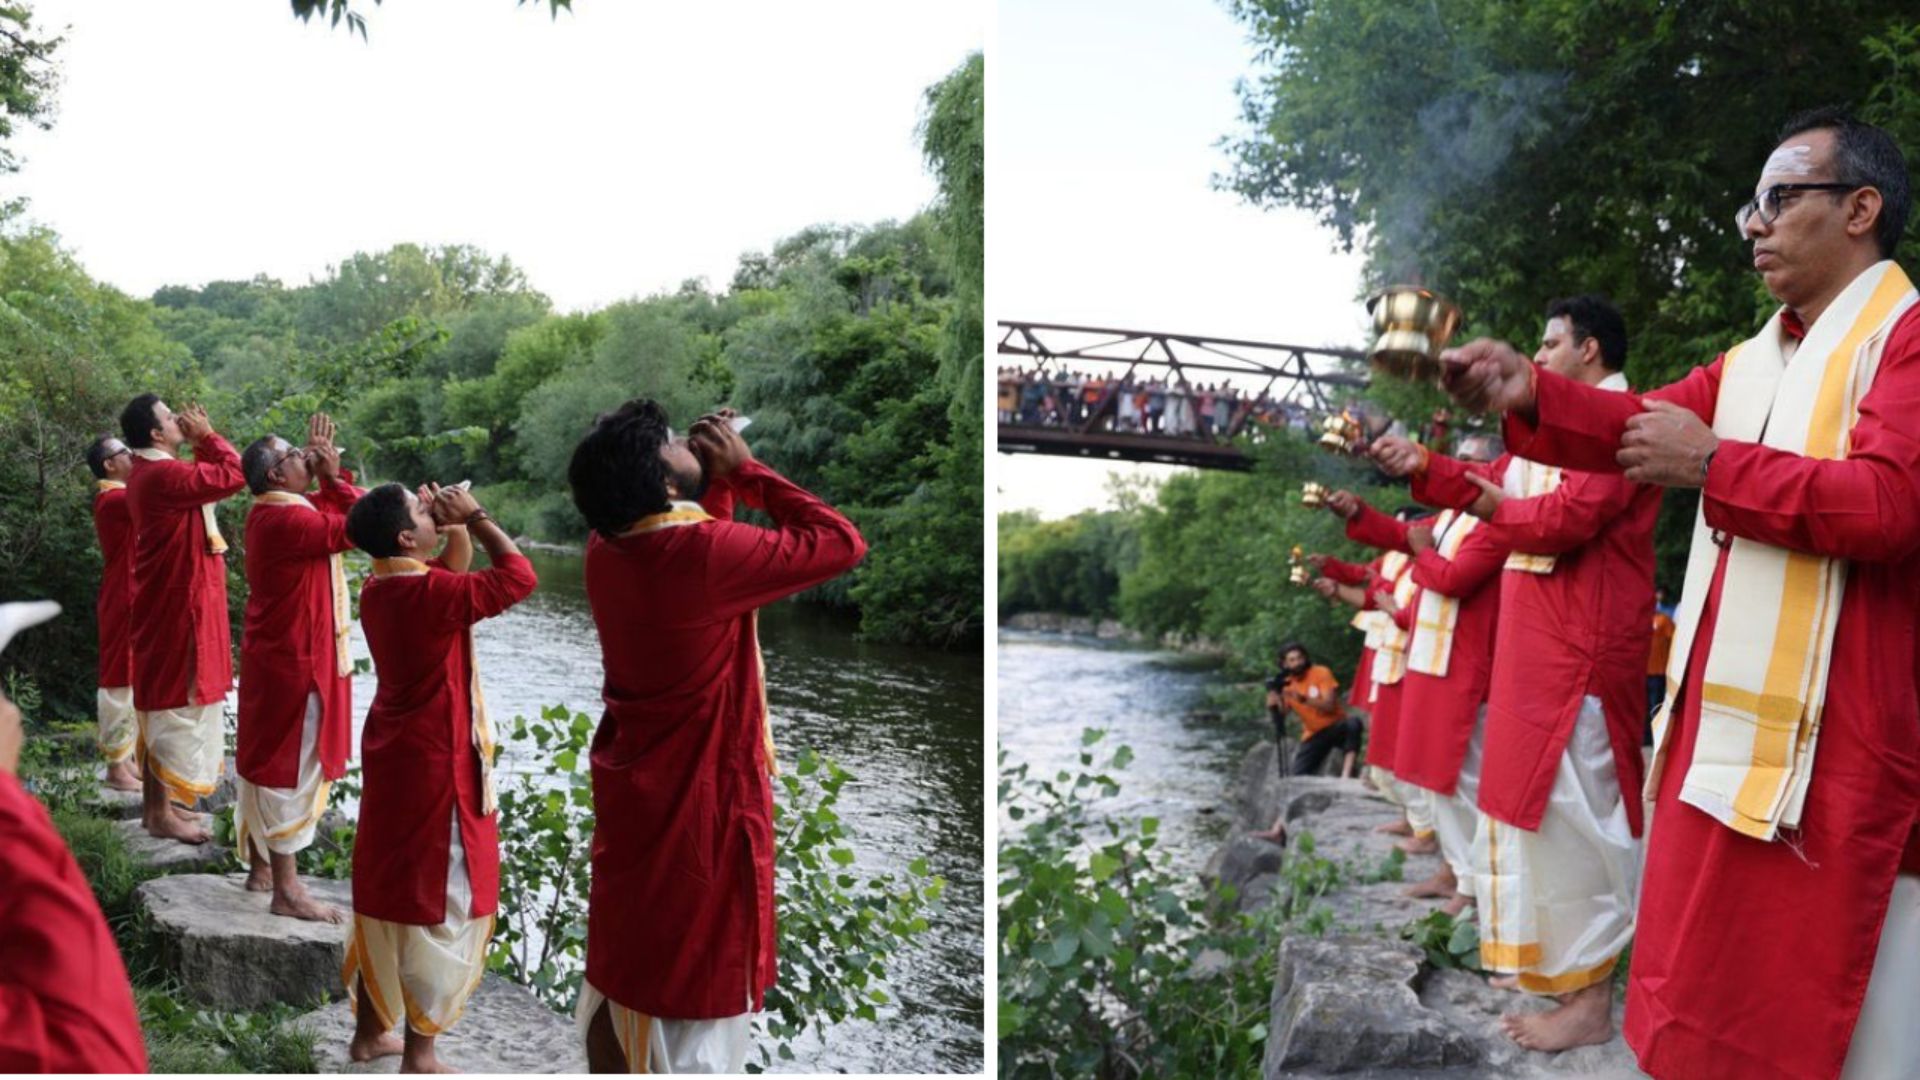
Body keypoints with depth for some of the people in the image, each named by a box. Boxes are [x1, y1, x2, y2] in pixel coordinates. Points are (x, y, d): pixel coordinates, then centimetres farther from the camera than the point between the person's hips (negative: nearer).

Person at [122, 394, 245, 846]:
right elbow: (231, 476, -23)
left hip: (166, 604, 11)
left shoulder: (152, 471, 11)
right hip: (178, 606, -11)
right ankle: (162, 813, 1)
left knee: (161, 703, 16)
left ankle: (156, 801, 24)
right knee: (177, 705, -5)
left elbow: (207, 478, 22)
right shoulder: (163, 474, -21)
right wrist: (207, 435, -10)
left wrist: (201, 444, 10)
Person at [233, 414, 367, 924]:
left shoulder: (270, 513, 9)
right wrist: (336, 474, -13)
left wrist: (326, 475, 7)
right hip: (296, 661, -10)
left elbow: (332, 512, 20)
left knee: (265, 761, 17)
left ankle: (260, 867, 29)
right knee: (292, 768, -5)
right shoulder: (289, 520, -22)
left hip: (273, 656, 10)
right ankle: (286, 889, 1)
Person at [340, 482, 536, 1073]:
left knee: (383, 889, 18)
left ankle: (370, 1029, 30)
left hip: (391, 759, 9)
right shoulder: (431, 592, -23)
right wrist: (473, 516, -11)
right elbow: (518, 576, -19)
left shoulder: (378, 590, 3)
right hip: (436, 766, -9)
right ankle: (419, 1052, 11)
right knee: (437, 901, 2)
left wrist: (453, 531, 4)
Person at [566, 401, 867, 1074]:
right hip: (698, 803, -8)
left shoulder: (608, 549, -2)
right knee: (698, 990, 6)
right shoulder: (704, 552, -25)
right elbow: (841, 543, -18)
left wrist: (717, 479, 5)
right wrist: (744, 469, -13)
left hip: (631, 793, 8)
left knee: (620, 967, 21)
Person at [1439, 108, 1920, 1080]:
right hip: (1723, 711, 8)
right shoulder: (1753, 360, 20)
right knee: (1714, 976, 12)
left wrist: (1712, 466, -16)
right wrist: (1528, 395, -9)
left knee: (1808, 998, 0)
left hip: (1832, 734, -8)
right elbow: (1642, 423, 8)